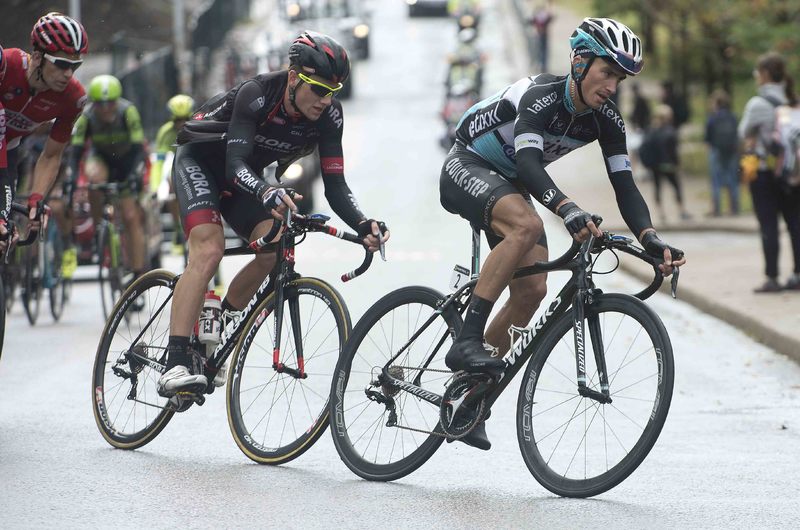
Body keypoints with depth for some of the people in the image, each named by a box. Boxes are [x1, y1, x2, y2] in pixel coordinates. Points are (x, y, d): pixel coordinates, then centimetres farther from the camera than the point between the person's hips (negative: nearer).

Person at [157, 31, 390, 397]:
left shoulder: (329, 116, -18)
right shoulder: (257, 94, -33)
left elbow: (335, 187, -18)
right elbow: (236, 164, -40)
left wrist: (363, 225, -36)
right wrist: (267, 193, -60)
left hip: (242, 176, 6)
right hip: (199, 160, -6)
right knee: (209, 248, -28)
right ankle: (175, 365, -35)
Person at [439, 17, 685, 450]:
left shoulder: (606, 120, -8)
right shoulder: (540, 96, -29)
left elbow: (624, 187, -11)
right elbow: (528, 162, -43)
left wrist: (650, 239, -29)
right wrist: (567, 209, -60)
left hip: (508, 187, 7)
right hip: (466, 169, -7)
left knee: (531, 291, -8)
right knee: (527, 225, -37)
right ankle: (466, 341, -35)